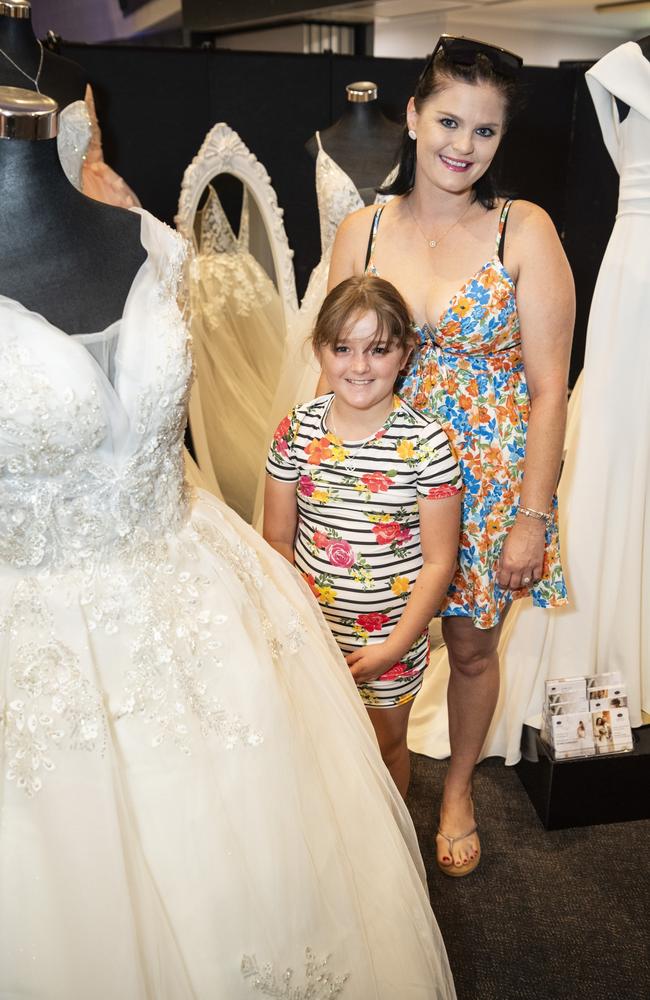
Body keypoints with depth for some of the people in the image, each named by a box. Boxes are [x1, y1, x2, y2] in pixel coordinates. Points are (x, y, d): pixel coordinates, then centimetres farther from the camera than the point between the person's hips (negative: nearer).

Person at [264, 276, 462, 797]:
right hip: (312, 625, 2)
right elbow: (277, 539, -1)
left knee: (386, 744, 20)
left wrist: (394, 646, -14)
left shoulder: (426, 443, -17)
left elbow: (438, 561, -13)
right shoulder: (297, 431, -9)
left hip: (392, 635, -2)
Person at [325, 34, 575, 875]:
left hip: (490, 478, -1)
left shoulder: (524, 231, -8)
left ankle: (458, 789, 43)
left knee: (471, 645, 15)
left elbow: (549, 386, -9)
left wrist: (533, 515, -11)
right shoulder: (362, 231, -1)